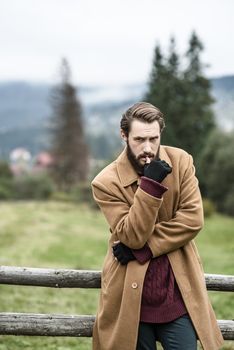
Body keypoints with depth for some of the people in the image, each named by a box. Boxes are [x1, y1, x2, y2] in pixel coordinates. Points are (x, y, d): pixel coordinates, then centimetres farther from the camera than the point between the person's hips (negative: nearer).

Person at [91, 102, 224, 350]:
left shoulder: (181, 162, -3)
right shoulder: (106, 182, -10)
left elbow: (193, 219, -9)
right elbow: (133, 236, -16)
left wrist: (143, 248, -14)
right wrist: (150, 185, -25)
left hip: (178, 292, 2)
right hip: (131, 296, -1)